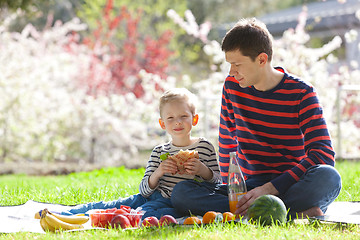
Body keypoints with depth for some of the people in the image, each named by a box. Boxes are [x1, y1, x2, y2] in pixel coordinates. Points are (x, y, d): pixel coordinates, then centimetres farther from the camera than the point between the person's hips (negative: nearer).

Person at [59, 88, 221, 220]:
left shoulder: (205, 147, 5)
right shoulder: (159, 152, 13)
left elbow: (217, 183, 6)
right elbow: (144, 189, 6)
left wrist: (203, 171, -15)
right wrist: (157, 173, -15)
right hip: (149, 197, 6)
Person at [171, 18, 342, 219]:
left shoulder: (301, 93, -7)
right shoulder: (232, 86, 6)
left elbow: (325, 155, -17)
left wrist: (269, 189, -25)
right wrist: (229, 190, 8)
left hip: (290, 186, -4)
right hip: (249, 185, 5)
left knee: (329, 177, -36)